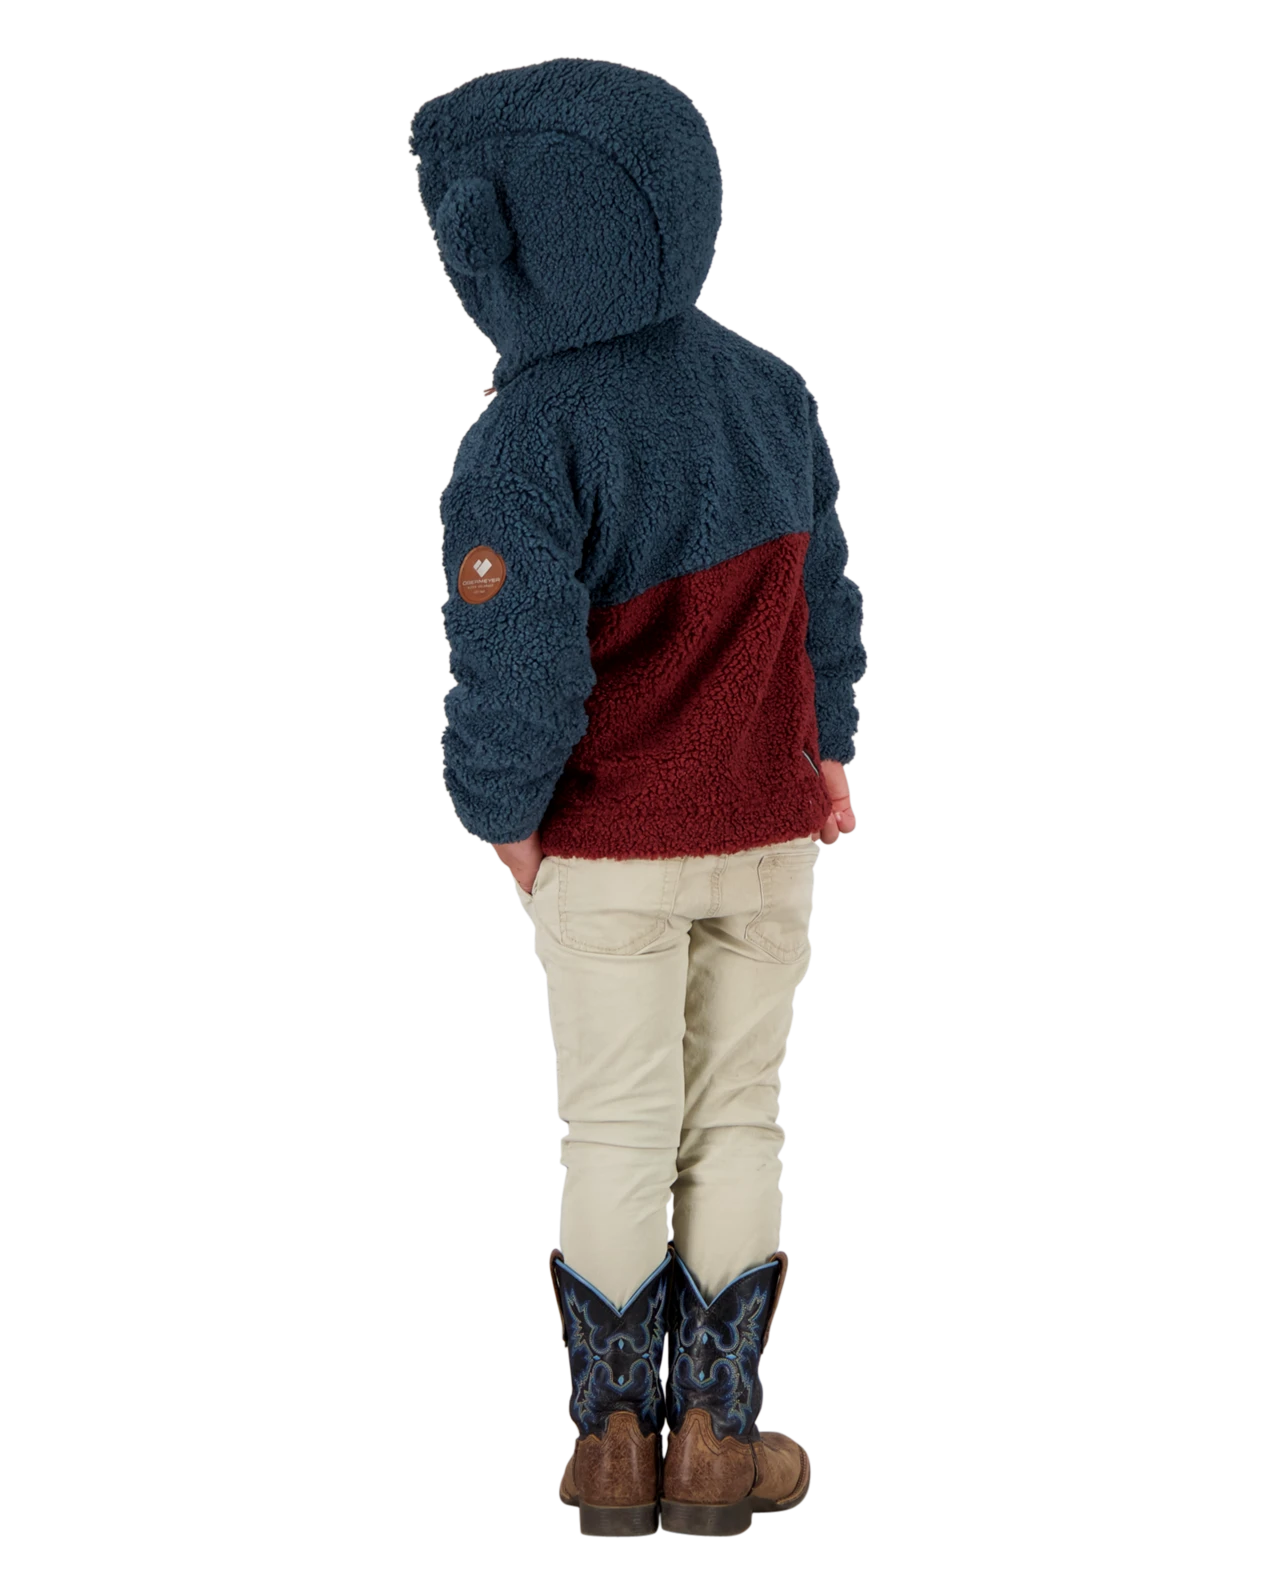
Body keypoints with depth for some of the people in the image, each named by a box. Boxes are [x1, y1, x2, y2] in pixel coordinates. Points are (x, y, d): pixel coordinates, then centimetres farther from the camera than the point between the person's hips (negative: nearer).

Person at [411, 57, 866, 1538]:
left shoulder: (517, 456, -24)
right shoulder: (771, 392, -7)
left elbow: (515, 688, -24)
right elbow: (818, 596, 5)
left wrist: (504, 817, -6)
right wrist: (826, 743, 20)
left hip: (607, 853, -3)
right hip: (768, 835, 3)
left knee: (617, 1140, 11)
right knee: (735, 1130, 14)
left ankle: (616, 1447, 20)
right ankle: (714, 1441, 20)